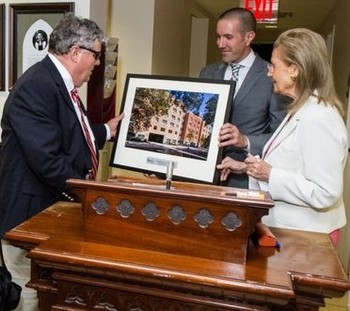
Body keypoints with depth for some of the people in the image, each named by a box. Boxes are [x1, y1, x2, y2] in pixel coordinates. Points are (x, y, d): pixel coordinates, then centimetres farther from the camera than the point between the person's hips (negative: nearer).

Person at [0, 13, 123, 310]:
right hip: (34, 215, -9)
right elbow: (46, 160, -28)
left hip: (57, 208, 10)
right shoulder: (36, 87, -23)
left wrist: (106, 131, 28)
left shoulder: (60, 83, 10)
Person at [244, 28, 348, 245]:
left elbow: (325, 193, -26)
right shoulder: (302, 110, 8)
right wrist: (247, 166, 5)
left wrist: (270, 175, -23)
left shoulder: (318, 119, -23)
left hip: (304, 235, -9)